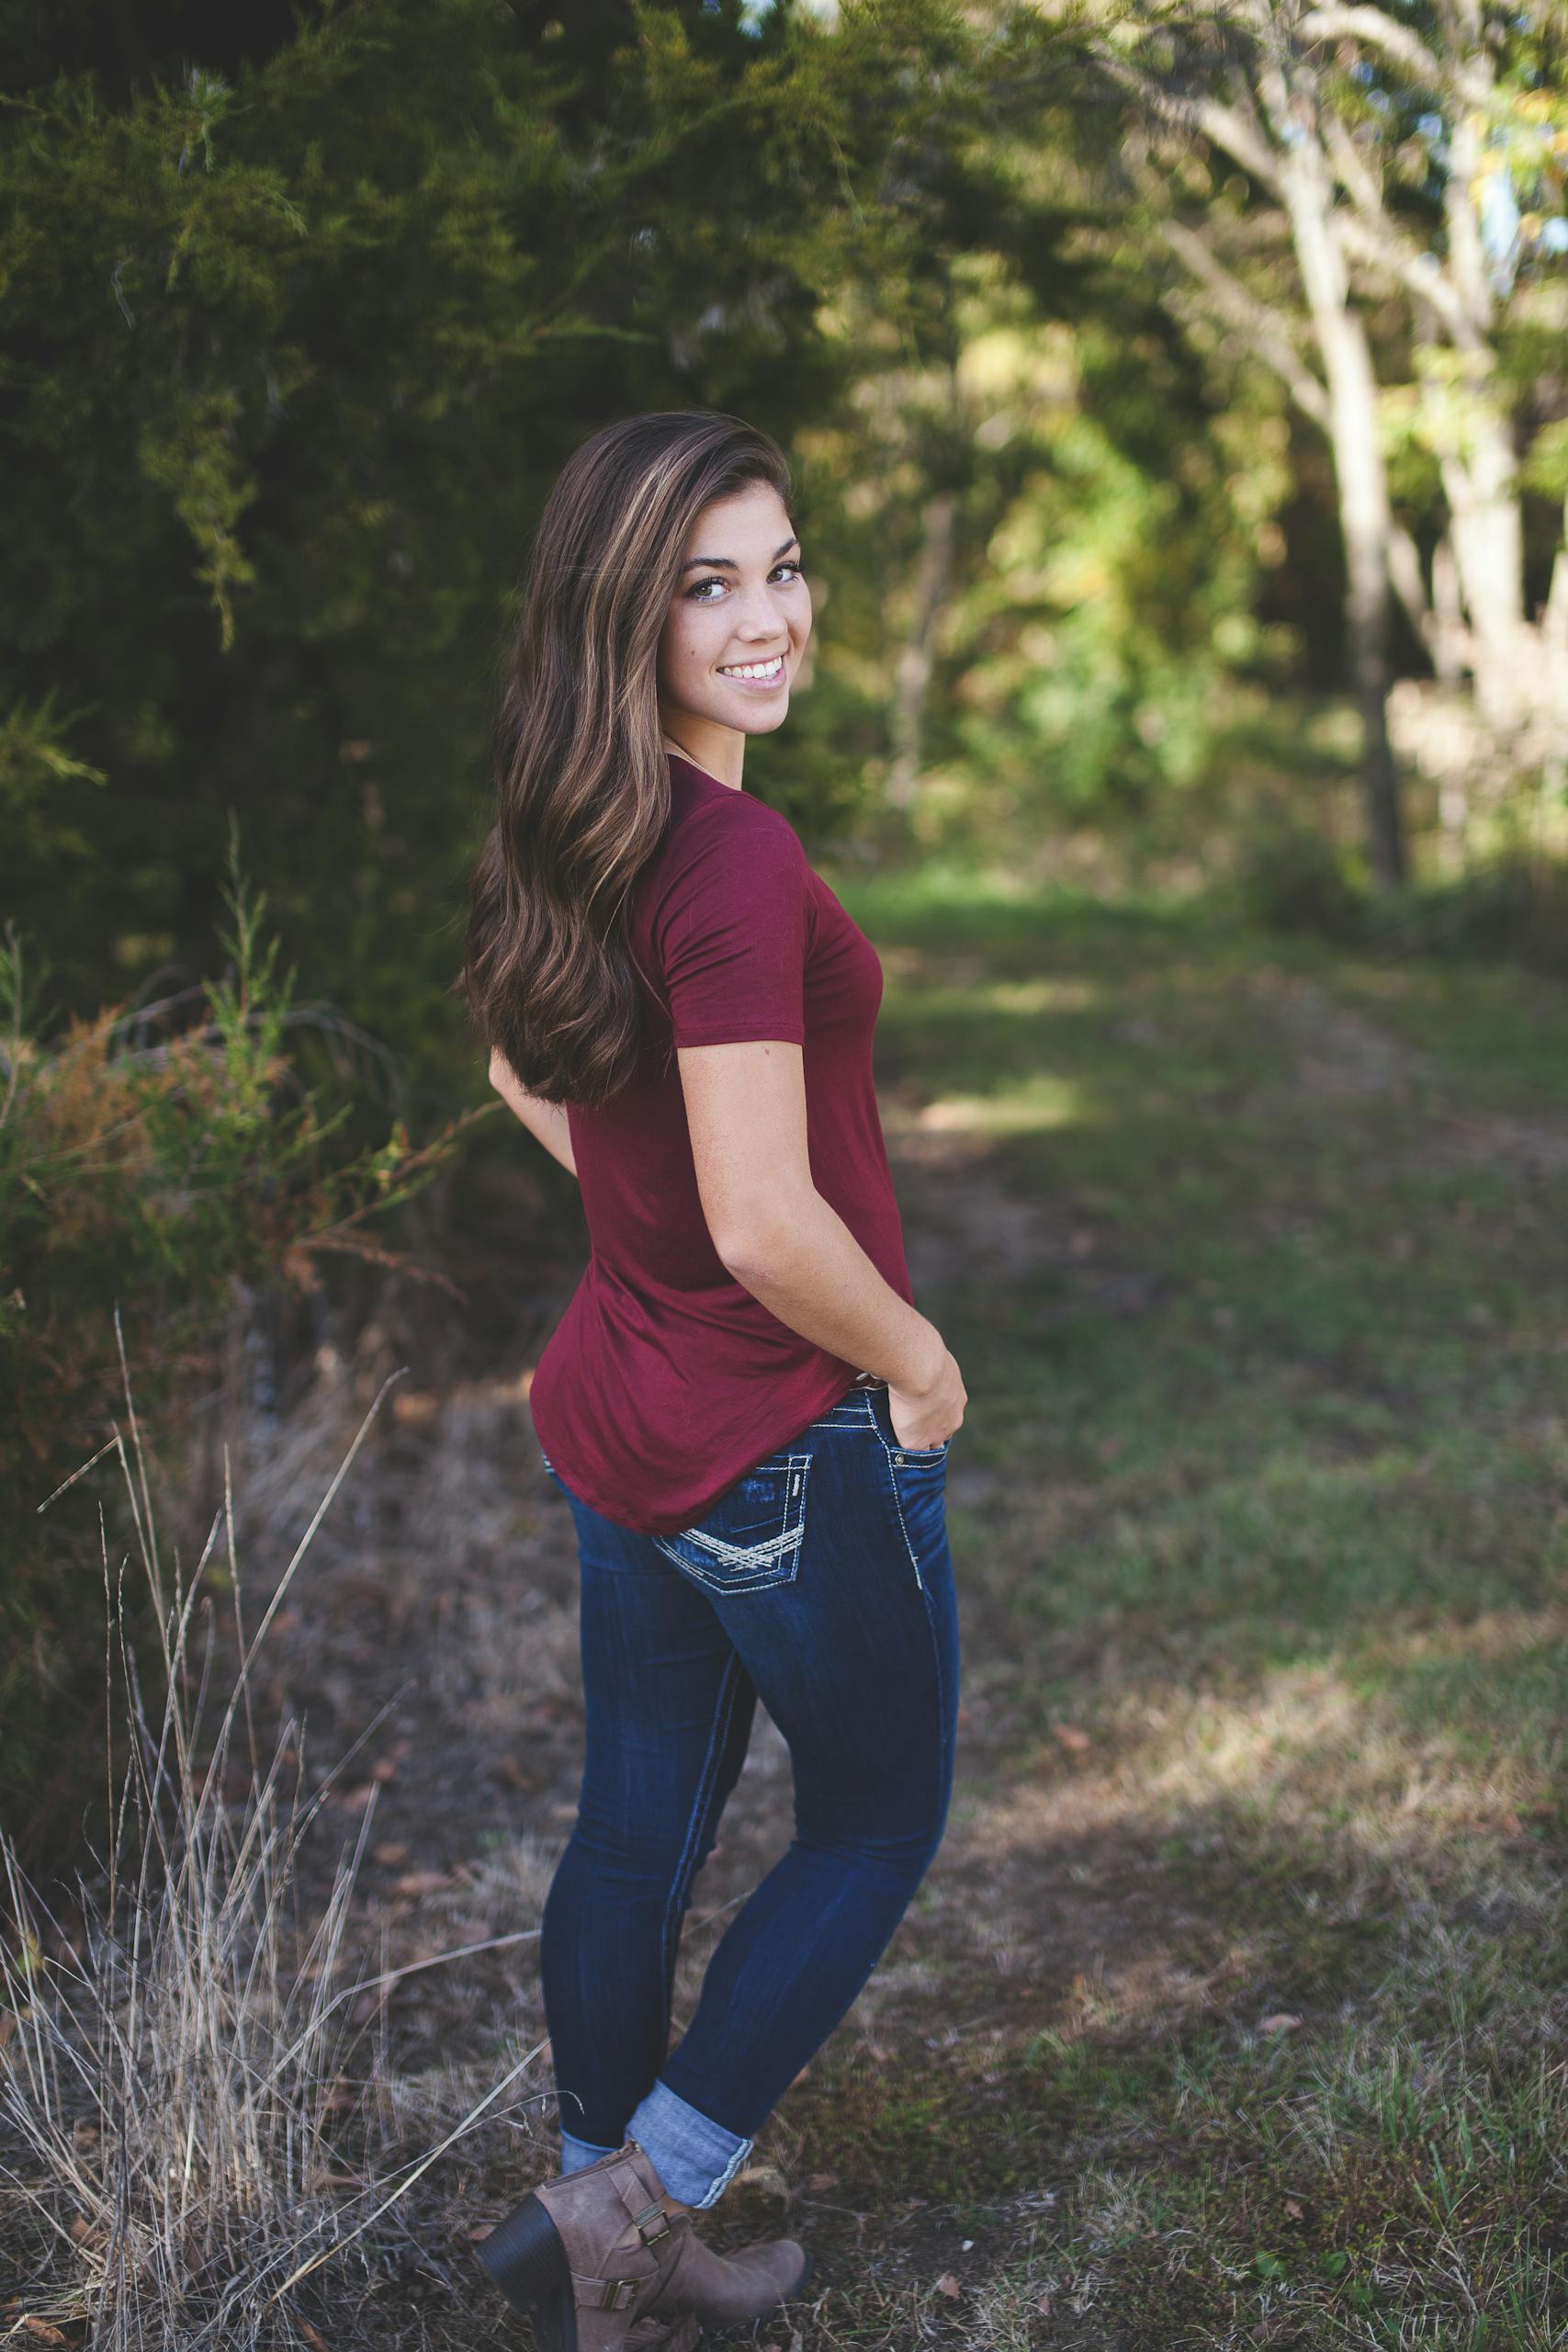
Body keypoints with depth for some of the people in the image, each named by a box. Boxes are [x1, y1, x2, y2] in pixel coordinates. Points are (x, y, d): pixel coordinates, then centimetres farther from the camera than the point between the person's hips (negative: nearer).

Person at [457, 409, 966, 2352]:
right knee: (875, 1825, 16)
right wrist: (921, 1365, -12)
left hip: (616, 1418, 8)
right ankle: (638, 2194, 20)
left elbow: (520, 1070, 19)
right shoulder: (736, 862, -26)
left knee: (636, 1826, 21)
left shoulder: (572, 839, 2)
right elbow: (768, 1226, -27)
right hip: (795, 1446, -8)